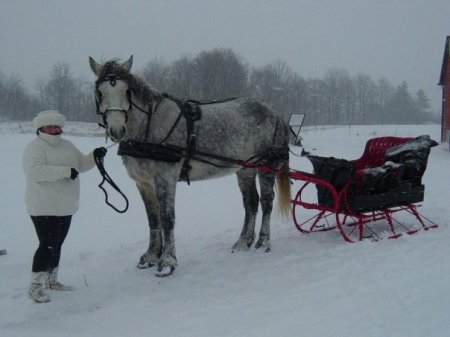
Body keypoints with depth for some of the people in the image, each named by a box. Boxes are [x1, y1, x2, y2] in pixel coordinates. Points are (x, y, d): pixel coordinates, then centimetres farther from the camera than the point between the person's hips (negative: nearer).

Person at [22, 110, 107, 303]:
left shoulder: (67, 146, 12)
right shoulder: (34, 148, -12)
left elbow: (82, 164, 18)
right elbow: (35, 170, -28)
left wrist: (94, 156, -2)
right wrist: (66, 171, -30)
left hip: (65, 208, 8)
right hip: (43, 209, -8)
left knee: (57, 245, 16)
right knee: (47, 245, -9)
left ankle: (52, 280, 30)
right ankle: (35, 286, 0)